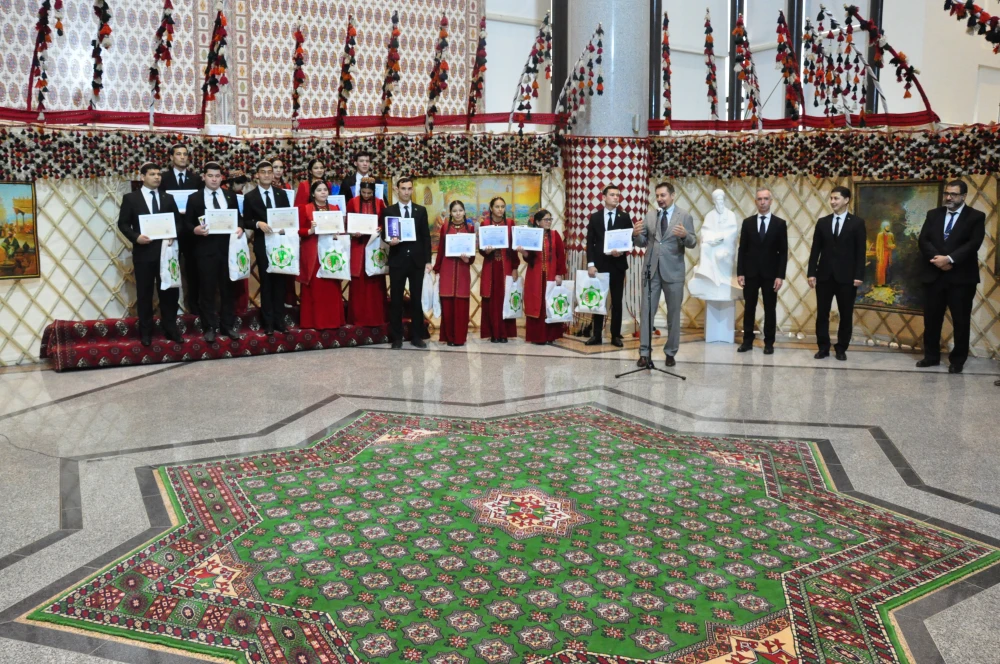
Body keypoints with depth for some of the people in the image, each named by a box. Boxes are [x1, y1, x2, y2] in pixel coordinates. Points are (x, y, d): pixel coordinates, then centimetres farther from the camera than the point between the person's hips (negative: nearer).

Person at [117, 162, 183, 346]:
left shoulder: (168, 198, 12)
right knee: (144, 294, 5)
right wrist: (136, 237, -16)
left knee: (169, 292, 6)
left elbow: (177, 222, 11)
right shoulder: (131, 198, 3)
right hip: (143, 252, -2)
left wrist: (173, 235, -10)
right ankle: (146, 332, 14)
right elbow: (122, 223, 1)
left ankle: (170, 329, 16)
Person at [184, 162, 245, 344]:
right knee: (207, 289, 3)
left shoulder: (230, 196, 10)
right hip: (205, 248, -2)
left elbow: (238, 217, 12)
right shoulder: (194, 198, 3)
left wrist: (240, 228, -9)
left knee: (228, 288, 8)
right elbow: (186, 223, 3)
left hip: (227, 246, 2)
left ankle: (228, 326, 18)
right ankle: (210, 327, 12)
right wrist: (195, 229, -18)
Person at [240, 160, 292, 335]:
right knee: (266, 283, 4)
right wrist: (258, 224, -19)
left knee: (281, 281, 7)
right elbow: (246, 222, -1)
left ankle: (280, 320, 16)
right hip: (262, 244, -2)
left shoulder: (281, 194, 8)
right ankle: (269, 322, 11)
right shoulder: (250, 196, 0)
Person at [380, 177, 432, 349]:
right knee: (396, 300, 2)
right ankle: (397, 337, 9)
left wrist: (428, 260, 0)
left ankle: (417, 336, 13)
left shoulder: (421, 210, 8)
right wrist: (390, 241, -19)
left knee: (416, 299, 6)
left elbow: (426, 236, 5)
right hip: (397, 260, -1)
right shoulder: (388, 211, 4)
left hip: (417, 260, 1)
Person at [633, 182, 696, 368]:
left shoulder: (684, 215, -2)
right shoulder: (650, 215, 8)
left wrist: (684, 235, -28)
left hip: (673, 271, -2)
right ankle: (645, 353, 4)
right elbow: (643, 243, 8)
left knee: (673, 313, 7)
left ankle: (670, 352, 17)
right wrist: (636, 234, -14)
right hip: (651, 269, 2)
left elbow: (693, 243, -7)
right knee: (647, 311, 0)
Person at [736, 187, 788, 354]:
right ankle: (747, 341, 13)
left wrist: (780, 275, -9)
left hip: (770, 273, -1)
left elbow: (783, 252, -2)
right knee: (749, 308, 6)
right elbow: (742, 249, 4)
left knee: (770, 309, 4)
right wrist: (740, 272, -3)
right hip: (750, 272, 1)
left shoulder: (780, 223, 1)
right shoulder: (748, 222, 5)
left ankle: (769, 343, 11)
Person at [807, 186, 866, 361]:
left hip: (846, 277, -2)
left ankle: (841, 348, 15)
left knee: (846, 315, 4)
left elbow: (860, 252, -3)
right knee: (822, 313, 4)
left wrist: (859, 275, -10)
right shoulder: (822, 222, 8)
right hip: (824, 275, 2)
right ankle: (823, 347, 13)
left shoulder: (857, 223, 1)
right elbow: (815, 250, 6)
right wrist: (811, 273, -2)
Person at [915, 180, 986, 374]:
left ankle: (957, 360, 14)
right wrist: (937, 259, -16)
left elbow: (973, 244, -12)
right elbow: (923, 240, 0)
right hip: (934, 275, 3)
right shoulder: (933, 214, 10)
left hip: (961, 277, -3)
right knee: (931, 319, 8)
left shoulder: (976, 216, 0)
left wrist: (949, 259, -21)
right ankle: (931, 356, 20)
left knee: (961, 320, 4)